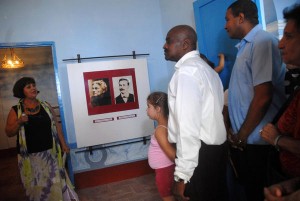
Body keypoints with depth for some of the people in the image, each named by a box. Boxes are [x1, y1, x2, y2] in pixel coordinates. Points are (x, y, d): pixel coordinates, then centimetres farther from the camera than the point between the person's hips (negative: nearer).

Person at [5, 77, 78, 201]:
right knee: (36, 186, 12)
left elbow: (56, 126, 7)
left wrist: (63, 144, 5)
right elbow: (9, 133, 0)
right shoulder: (16, 110, -1)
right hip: (30, 156, -1)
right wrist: (19, 122, -18)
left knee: (55, 184, 10)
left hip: (50, 152, 1)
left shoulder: (46, 106, 4)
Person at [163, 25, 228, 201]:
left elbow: (188, 127, -24)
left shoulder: (186, 72, -18)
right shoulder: (205, 68, 13)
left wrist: (182, 175, -21)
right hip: (217, 147, 10)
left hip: (199, 154, -9)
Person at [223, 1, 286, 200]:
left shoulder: (263, 42, -15)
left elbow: (263, 97, -22)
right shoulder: (246, 45, 13)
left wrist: (242, 136, -12)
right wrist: (236, 131, 11)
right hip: (242, 138, 8)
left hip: (255, 140, -8)